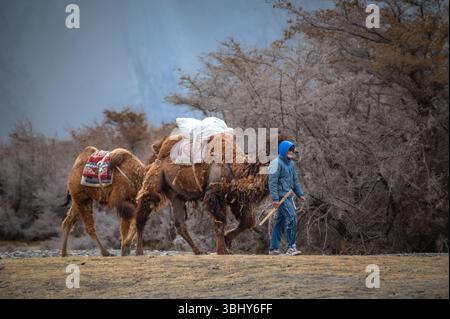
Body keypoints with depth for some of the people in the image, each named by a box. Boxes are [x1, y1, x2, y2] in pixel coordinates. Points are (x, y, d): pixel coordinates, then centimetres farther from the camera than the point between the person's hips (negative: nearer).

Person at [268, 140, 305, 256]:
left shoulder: (291, 164, 17)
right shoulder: (277, 163, -12)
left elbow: (295, 180, 25)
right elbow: (272, 182, -17)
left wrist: (300, 194, 14)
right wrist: (275, 199, -22)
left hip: (288, 196, 9)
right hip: (281, 196, -9)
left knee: (280, 222, 11)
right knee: (292, 218, -16)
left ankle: (273, 248, 16)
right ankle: (291, 247, -15)